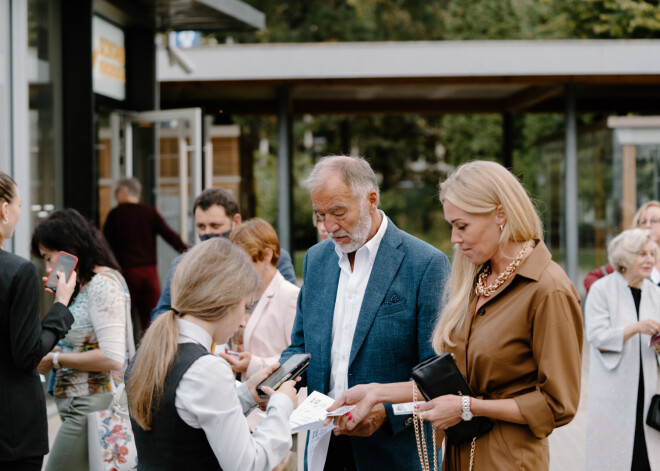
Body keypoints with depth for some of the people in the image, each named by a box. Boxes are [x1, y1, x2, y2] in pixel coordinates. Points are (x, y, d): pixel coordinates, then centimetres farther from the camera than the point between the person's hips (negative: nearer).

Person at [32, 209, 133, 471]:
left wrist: (55, 360, -11)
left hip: (93, 406, -9)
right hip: (84, 406, 9)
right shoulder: (87, 284, 17)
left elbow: (112, 359, -19)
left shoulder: (103, 284, -13)